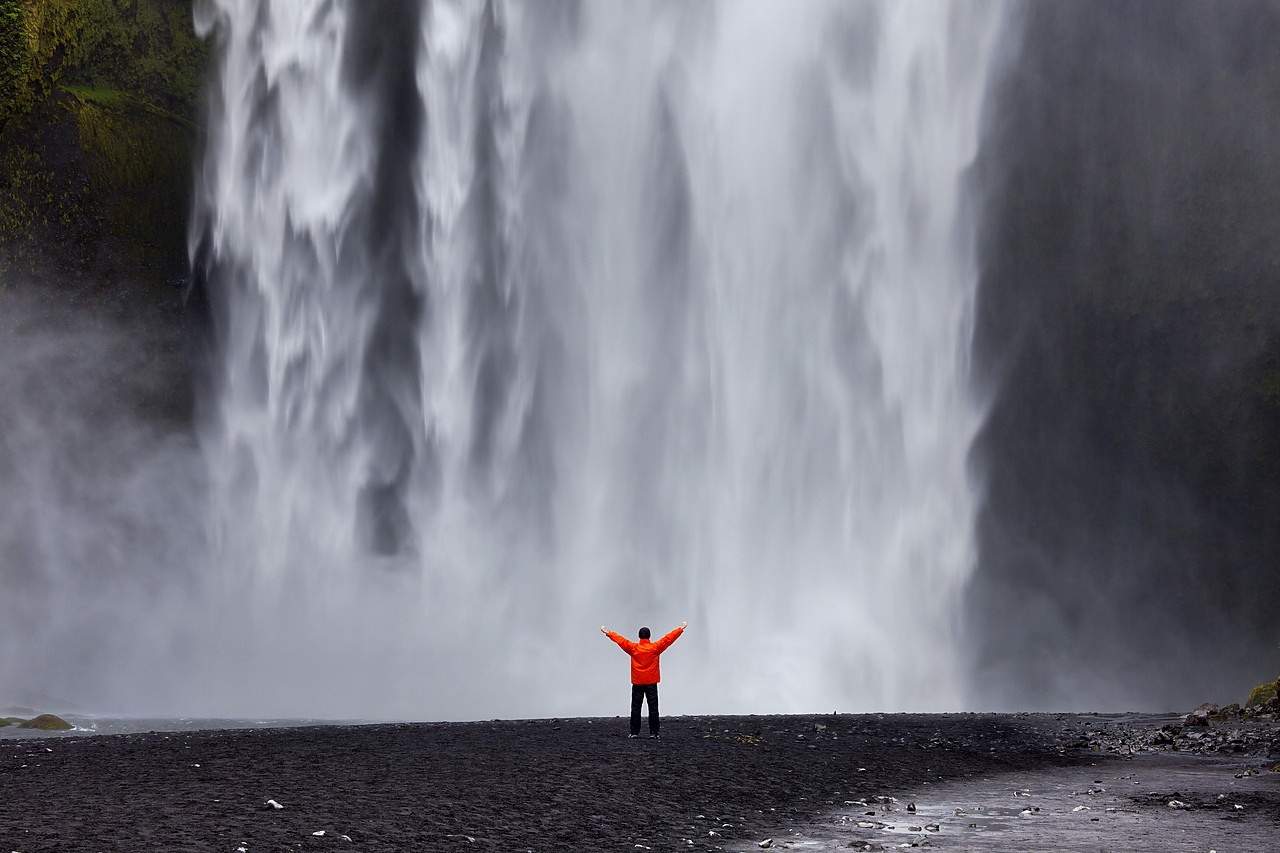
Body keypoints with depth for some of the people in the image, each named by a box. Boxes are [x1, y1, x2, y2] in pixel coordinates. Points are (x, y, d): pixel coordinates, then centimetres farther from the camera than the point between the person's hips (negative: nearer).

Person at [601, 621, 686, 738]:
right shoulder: (655, 648, -5)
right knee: (653, 708, 3)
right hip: (652, 683, 0)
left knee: (635, 708, 4)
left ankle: (635, 732, 1)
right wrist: (681, 628, 9)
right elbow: (669, 638, 0)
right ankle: (653, 732, 0)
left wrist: (607, 632, 14)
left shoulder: (633, 648, -5)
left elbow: (620, 639, 3)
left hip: (637, 683, 0)